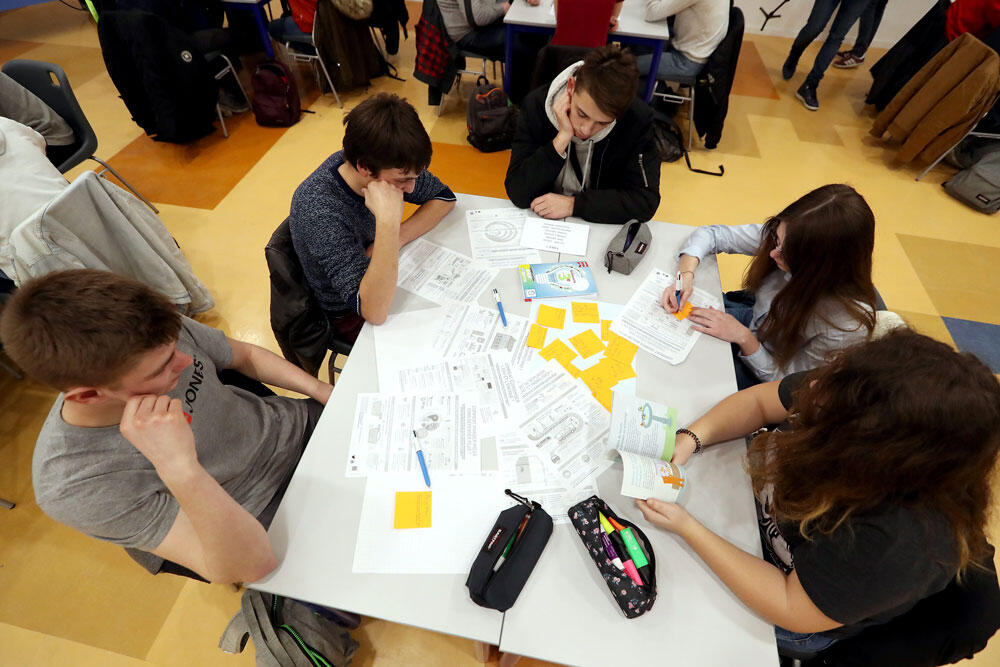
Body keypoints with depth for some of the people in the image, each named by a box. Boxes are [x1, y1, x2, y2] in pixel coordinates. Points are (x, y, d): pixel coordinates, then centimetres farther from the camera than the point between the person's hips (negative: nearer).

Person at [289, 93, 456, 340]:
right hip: (352, 313, -6)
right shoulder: (317, 210, -35)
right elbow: (374, 312, -41)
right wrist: (389, 221, -49)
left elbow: (444, 197, -4)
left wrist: (397, 237, -21)